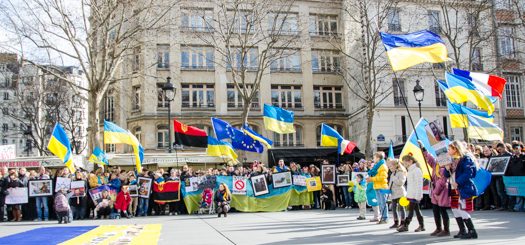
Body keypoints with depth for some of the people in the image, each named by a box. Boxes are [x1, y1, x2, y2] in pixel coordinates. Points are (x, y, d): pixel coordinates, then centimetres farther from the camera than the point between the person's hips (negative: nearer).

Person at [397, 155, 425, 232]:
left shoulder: (416, 170, -14)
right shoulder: (410, 170, 15)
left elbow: (419, 184, -17)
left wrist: (417, 196, -20)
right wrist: (407, 195, 18)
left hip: (415, 195, -9)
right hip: (410, 195, 9)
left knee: (411, 210, -5)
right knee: (416, 210, 10)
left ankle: (405, 225, -3)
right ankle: (422, 226, 15)